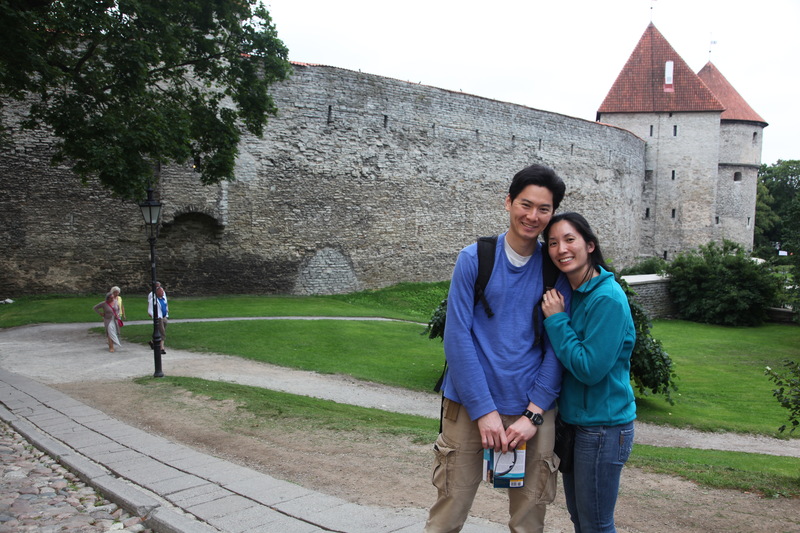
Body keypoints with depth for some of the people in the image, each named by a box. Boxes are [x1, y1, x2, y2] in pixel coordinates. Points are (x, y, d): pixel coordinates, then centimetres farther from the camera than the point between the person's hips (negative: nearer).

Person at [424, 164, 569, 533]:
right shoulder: (474, 258, -3)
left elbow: (556, 348, 2)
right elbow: (457, 336, -7)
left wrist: (533, 415, -7)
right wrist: (484, 410, -11)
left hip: (533, 409, 2)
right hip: (470, 405, -1)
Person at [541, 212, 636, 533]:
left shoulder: (608, 299, -20)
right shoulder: (570, 294, 6)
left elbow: (590, 369, -23)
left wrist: (556, 320, -18)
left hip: (602, 427, -8)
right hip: (574, 420, 9)